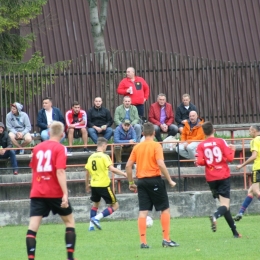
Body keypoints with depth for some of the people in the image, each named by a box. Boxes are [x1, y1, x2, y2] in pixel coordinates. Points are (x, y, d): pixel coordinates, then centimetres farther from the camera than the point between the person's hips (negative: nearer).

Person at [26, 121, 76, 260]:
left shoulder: (37, 148, 9)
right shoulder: (60, 148, -6)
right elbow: (60, 172, -16)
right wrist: (65, 194, -20)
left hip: (37, 193, 3)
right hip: (55, 193, -3)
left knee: (33, 226, -3)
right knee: (69, 221, 15)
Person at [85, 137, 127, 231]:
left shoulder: (91, 157, 7)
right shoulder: (104, 156, -11)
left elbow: (87, 172, 12)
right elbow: (112, 169, -24)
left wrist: (87, 185, 24)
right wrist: (124, 174, -18)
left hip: (94, 185, 7)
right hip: (104, 185, -7)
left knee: (95, 204, 28)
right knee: (115, 205, 4)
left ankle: (91, 225, 21)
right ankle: (96, 218, -10)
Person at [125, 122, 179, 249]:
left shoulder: (137, 147, 7)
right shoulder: (156, 146, -7)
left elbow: (128, 165, 6)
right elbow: (160, 164, -18)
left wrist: (131, 183, 15)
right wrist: (170, 180, -11)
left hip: (141, 181, 4)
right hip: (154, 180, -4)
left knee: (143, 211, 3)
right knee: (165, 209, 8)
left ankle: (143, 242, -1)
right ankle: (166, 239, 5)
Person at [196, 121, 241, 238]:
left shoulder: (201, 146, 0)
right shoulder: (221, 142, -4)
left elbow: (200, 162, -11)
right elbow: (230, 158, -8)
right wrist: (232, 150, 12)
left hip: (211, 179, 3)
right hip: (223, 177, -3)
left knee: (224, 204, 14)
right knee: (225, 204, -6)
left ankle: (234, 232, 15)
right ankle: (215, 216, -39)